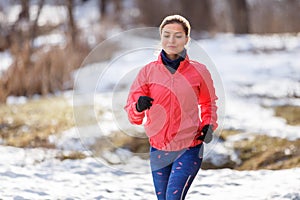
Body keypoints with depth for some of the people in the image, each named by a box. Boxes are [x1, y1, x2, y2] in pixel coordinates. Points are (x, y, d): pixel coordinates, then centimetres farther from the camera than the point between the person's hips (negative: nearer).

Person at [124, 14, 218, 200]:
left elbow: (209, 103, 16)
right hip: (158, 149, 3)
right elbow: (132, 116, -3)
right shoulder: (148, 71, -1)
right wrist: (138, 107, -25)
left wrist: (209, 125, -1)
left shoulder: (198, 71, -3)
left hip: (189, 150, -3)